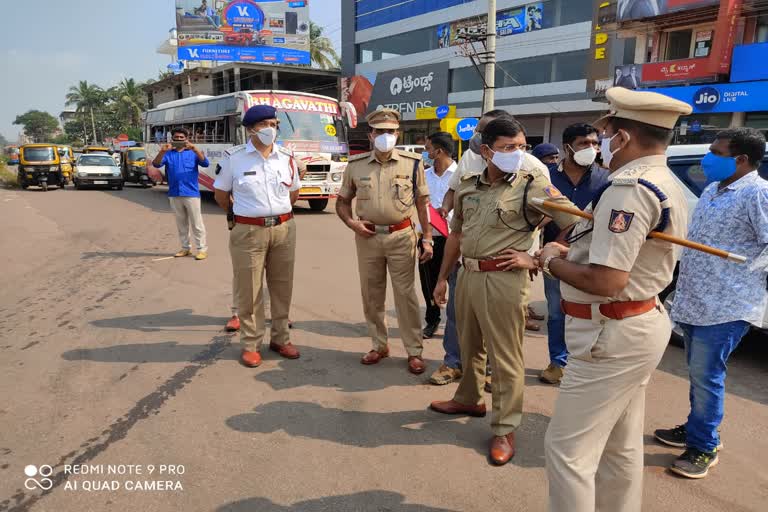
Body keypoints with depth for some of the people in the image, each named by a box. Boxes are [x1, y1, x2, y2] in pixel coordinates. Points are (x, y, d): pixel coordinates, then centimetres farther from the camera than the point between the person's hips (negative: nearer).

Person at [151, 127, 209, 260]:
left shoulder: (193, 152, 4)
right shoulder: (168, 154, 9)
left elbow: (205, 163, -12)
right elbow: (157, 164, -6)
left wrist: (195, 149, -27)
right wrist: (162, 152, -25)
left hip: (191, 193, -3)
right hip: (174, 194, 3)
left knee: (196, 223, -2)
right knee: (181, 223, 12)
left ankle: (202, 249, 1)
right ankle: (185, 248, 21)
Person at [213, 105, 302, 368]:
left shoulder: (286, 157, 6)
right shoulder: (234, 157, -4)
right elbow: (220, 194, 7)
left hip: (284, 229, 3)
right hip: (248, 232, -3)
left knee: (282, 287, 11)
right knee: (249, 290, 3)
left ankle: (280, 338, 25)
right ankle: (251, 344, 16)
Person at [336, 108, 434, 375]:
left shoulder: (412, 163, -2)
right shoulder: (356, 165, 3)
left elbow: (422, 203, 2)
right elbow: (342, 201, 12)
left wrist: (427, 239, -1)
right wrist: (351, 223, -6)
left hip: (401, 236, -2)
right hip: (367, 236, 3)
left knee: (405, 293, 1)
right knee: (371, 294, 11)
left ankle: (414, 351, 12)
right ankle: (379, 345, 27)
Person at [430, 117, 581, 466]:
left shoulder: (534, 186, -9)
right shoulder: (468, 187, 9)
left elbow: (577, 227, -12)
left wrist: (535, 259, -12)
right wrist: (443, 277, 19)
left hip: (503, 279, -6)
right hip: (467, 275, 6)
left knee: (505, 357, 3)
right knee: (469, 346, 22)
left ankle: (505, 429, 18)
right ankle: (469, 399, 44)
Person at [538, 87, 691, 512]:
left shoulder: (629, 189, -22)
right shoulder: (668, 186, 11)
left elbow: (605, 281, -28)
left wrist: (553, 261, -11)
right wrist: (571, 251, 5)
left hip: (612, 335, -11)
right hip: (641, 324, 11)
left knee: (567, 449, -1)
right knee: (621, 449, 22)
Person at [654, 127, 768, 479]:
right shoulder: (712, 190, 13)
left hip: (725, 306, -9)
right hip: (694, 302, 9)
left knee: (706, 376, -1)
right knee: (697, 373, 20)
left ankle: (703, 447, 14)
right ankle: (695, 429, 36)